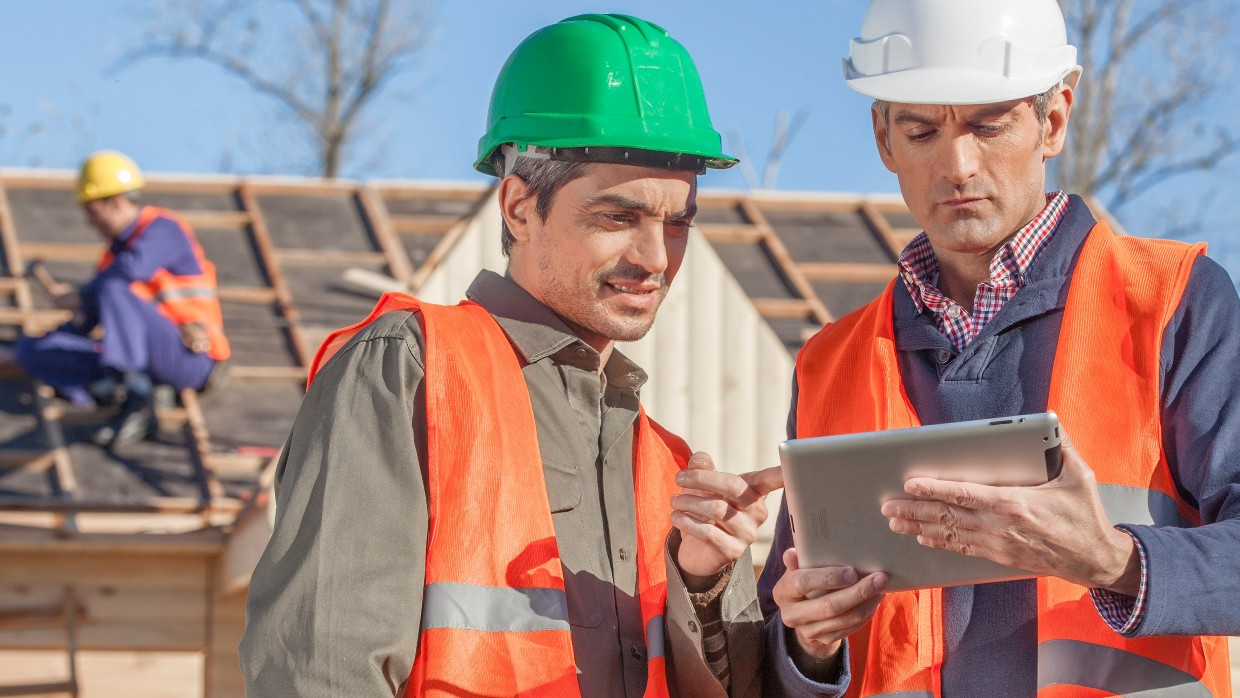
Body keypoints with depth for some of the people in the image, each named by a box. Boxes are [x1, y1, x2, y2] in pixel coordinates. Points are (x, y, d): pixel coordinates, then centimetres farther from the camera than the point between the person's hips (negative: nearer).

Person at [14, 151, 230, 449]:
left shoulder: (162, 229, -6)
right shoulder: (118, 245, 20)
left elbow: (131, 270, -29)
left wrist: (79, 299, -16)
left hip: (190, 357, -9)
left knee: (114, 290, -33)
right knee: (31, 349, -1)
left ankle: (135, 398, -44)